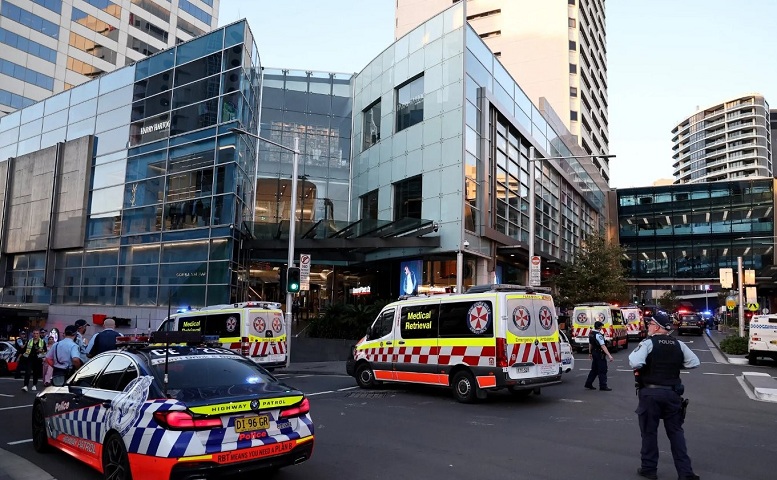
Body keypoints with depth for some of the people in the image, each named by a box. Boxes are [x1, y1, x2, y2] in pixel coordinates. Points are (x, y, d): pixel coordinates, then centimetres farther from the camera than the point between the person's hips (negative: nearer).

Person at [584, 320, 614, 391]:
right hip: (600, 354, -9)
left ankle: (588, 384, 20)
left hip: (594, 353, 9)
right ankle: (603, 386, 2)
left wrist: (590, 353, 27)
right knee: (602, 370, -1)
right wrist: (609, 355, -30)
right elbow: (603, 346, -27)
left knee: (594, 369, 17)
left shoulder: (591, 334, 8)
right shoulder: (598, 335, -20)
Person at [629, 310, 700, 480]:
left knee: (649, 431, 7)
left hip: (651, 392, -4)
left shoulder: (648, 343, -12)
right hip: (672, 393, 5)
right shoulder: (678, 344, 5)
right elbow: (694, 362, 9)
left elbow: (635, 363, -26)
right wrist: (675, 364, 15)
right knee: (676, 431, 12)